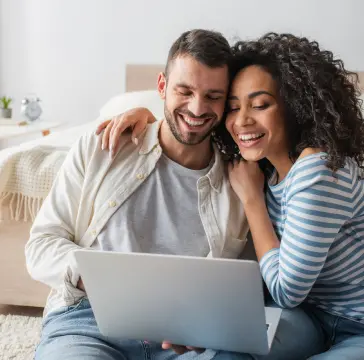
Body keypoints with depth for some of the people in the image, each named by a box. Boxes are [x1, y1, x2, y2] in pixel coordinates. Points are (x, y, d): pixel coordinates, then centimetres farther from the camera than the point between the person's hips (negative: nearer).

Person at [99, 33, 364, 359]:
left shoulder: (319, 169, -25)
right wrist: (146, 115, -1)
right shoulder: (264, 166, -2)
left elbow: (285, 292, -20)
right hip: (312, 317, 7)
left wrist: (251, 197, -17)